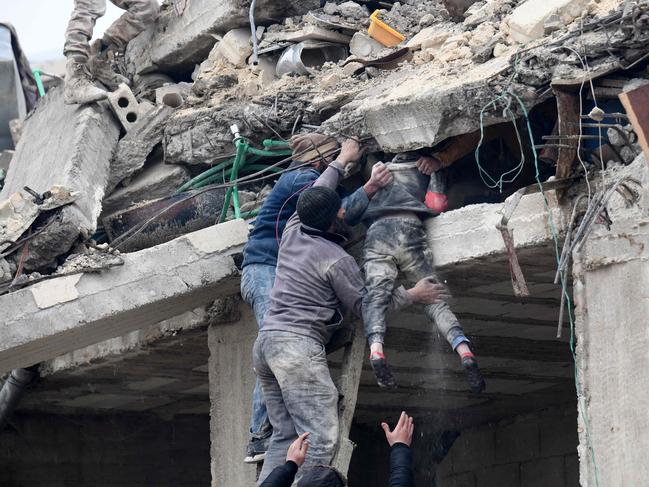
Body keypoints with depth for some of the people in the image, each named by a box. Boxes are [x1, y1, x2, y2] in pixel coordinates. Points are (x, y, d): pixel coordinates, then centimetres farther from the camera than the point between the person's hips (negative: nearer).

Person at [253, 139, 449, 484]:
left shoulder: (292, 232, 12)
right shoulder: (337, 260, -6)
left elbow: (315, 195, 32)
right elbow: (362, 305, 6)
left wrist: (342, 161, 45)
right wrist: (411, 295, 15)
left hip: (265, 340, 9)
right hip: (298, 343, -8)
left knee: (285, 435, 7)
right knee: (320, 438, -13)